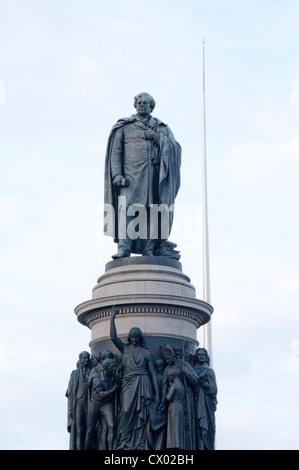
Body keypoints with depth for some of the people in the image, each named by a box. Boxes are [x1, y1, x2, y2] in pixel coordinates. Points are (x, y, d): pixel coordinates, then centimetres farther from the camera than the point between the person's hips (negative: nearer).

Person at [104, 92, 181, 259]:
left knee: (152, 210, -5)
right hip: (132, 175, -2)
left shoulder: (162, 128, 19)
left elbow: (175, 147, 7)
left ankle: (149, 249, -5)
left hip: (154, 175, 2)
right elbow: (115, 152, 8)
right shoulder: (124, 126, 15)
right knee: (127, 208, -17)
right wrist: (117, 174, -6)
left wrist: (158, 138, -9)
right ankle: (124, 247, -22)